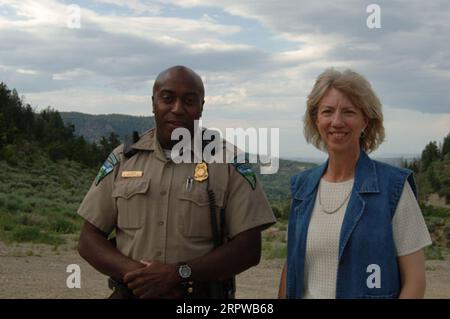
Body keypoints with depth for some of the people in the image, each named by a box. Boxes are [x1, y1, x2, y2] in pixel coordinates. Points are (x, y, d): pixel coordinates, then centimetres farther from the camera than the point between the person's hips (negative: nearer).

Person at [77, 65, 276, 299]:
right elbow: (88, 240, 2)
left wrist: (178, 273, -20)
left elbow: (249, 248, -11)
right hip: (130, 292, 2)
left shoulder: (228, 161, -7)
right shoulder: (123, 159, 2)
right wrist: (132, 271, -15)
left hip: (203, 293, -2)